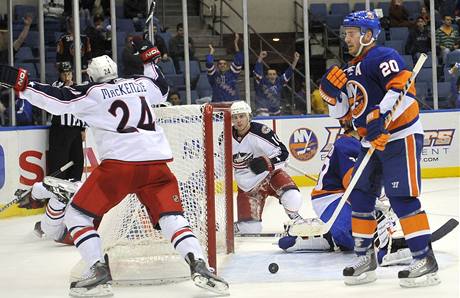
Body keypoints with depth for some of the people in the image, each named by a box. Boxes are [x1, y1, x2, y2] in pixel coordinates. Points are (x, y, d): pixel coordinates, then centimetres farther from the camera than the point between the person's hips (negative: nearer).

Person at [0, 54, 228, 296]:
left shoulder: (92, 94, 7)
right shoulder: (141, 84, 21)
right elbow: (161, 91, 42)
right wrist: (148, 61, 54)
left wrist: (21, 83, 5)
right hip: (156, 163, 4)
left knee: (76, 215, 7)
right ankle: (199, 265, -14)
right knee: (172, 218, 9)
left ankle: (99, 271, -7)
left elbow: (57, 100, 0)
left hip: (119, 163, -4)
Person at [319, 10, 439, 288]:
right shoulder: (352, 69, 18)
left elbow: (403, 88, -25)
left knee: (402, 197, -16)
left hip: (400, 137, -10)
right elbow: (341, 112, 20)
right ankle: (365, 258, 18)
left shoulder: (383, 57, -11)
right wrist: (331, 91, 1)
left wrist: (380, 116, -33)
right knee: (360, 195, 9)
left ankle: (425, 260, -15)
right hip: (372, 142, 10)